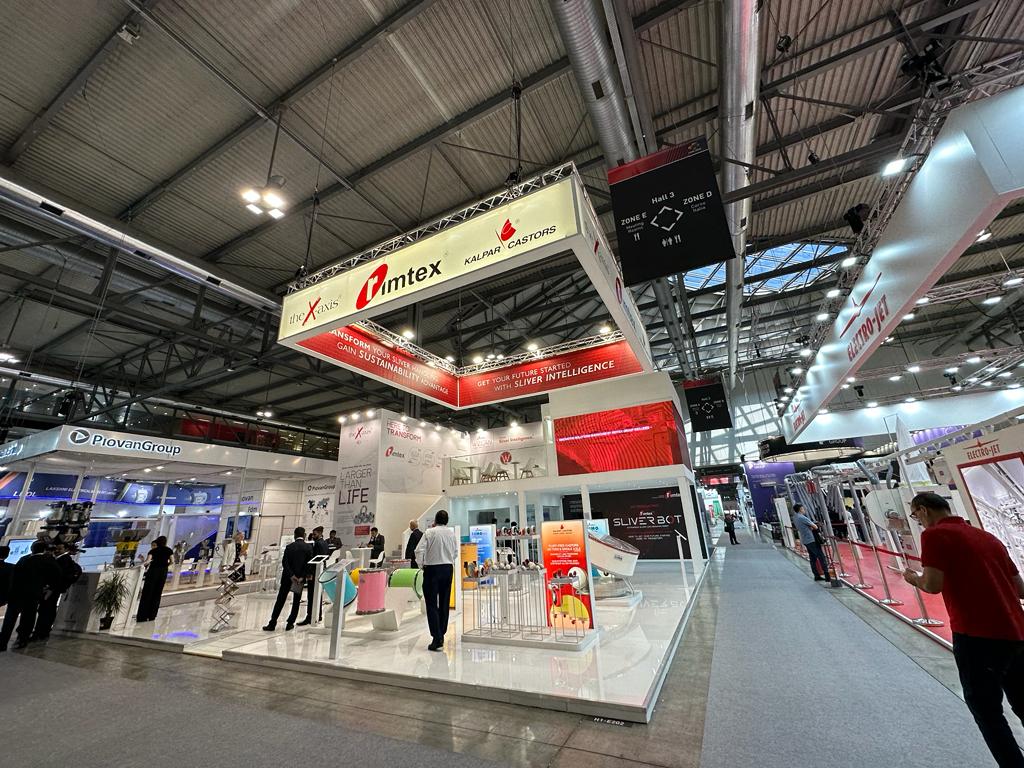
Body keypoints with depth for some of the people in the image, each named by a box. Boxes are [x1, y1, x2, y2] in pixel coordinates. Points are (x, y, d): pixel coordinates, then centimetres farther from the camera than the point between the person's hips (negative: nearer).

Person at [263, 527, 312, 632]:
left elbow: (284, 562, -9)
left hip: (288, 577, 1)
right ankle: (290, 624, 12)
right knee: (296, 602, 11)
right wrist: (302, 577, -12)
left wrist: (291, 575, -11)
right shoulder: (308, 547, -7)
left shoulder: (289, 547, -2)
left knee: (280, 600, 10)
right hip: (300, 578, -1)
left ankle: (272, 624, 12)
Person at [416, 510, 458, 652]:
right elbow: (456, 552, 9)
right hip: (448, 569, 5)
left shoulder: (430, 532, -10)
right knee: (444, 603, 13)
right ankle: (441, 635, 22)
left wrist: (421, 564, 0)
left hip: (432, 569, -4)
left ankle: (437, 638, -4)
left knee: (432, 604, 0)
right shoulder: (452, 533, 3)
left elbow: (419, 550, -15)